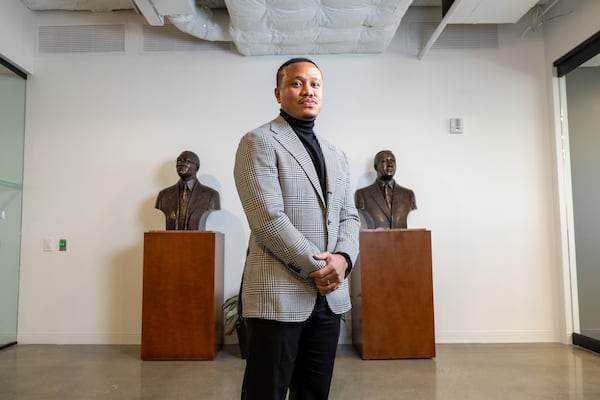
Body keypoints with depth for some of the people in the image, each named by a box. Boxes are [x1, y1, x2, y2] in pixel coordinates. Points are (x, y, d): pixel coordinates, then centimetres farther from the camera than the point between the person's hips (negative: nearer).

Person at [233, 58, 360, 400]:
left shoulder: (336, 155, 16)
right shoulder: (259, 142, -6)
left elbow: (349, 216, 12)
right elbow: (268, 219, -16)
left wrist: (343, 259, -8)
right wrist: (318, 268, -13)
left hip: (330, 295, 6)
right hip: (279, 294, -6)